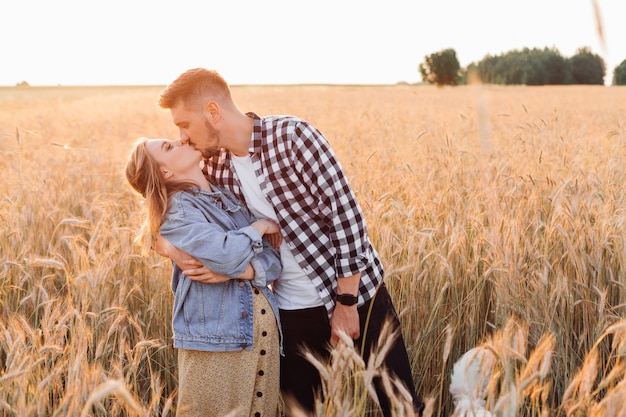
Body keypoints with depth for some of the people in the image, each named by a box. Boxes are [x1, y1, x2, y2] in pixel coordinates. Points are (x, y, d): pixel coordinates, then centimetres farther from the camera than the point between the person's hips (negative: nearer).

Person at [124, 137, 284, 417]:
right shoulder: (177, 210, -8)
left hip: (264, 333, 6)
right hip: (216, 341, -6)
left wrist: (240, 271, -15)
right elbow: (226, 255, -24)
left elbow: (273, 263, 4)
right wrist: (259, 226, -7)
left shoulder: (228, 198, 12)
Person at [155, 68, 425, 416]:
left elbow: (347, 214, -18)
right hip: (292, 311, 5)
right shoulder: (215, 168, -1)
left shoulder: (292, 135, -18)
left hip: (354, 295, -5)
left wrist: (346, 303, -16)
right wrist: (166, 241, -14)